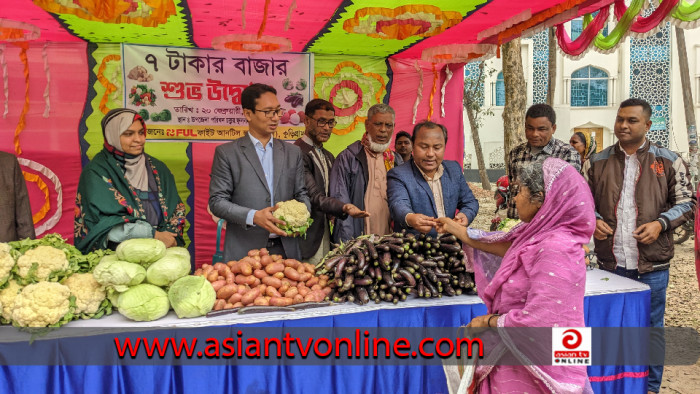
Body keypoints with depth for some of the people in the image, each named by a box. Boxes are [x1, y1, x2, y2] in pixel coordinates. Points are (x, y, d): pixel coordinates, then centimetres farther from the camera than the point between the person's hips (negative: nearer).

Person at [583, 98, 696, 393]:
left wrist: (660, 223, -13)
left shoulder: (668, 161, 1)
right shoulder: (597, 163, 5)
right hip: (610, 262, 2)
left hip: (652, 264, -1)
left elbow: (686, 202, 3)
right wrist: (592, 221, -9)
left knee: (651, 326, 11)